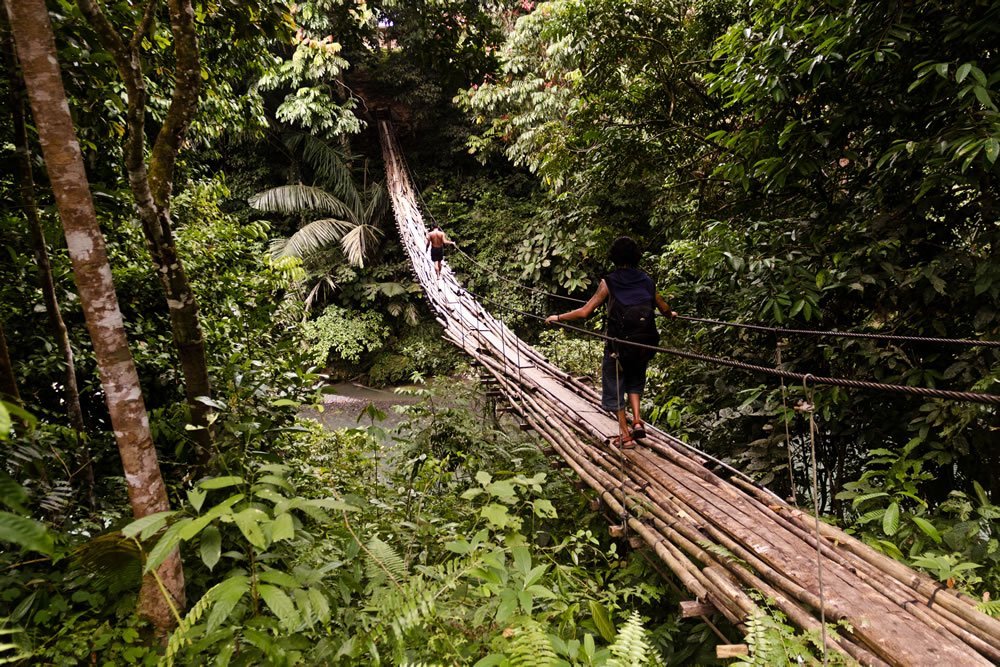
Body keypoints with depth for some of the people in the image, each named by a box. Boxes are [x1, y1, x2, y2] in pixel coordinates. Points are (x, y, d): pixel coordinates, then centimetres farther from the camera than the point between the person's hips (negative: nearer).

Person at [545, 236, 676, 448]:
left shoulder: (609, 282, -7)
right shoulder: (646, 280, 4)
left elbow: (584, 312, -11)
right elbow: (664, 309, 15)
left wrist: (558, 317, 2)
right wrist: (672, 314, 39)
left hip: (618, 345, -4)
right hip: (645, 343, 4)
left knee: (614, 386, 13)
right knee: (635, 380, 29)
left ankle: (625, 435, 17)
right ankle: (637, 421, 14)